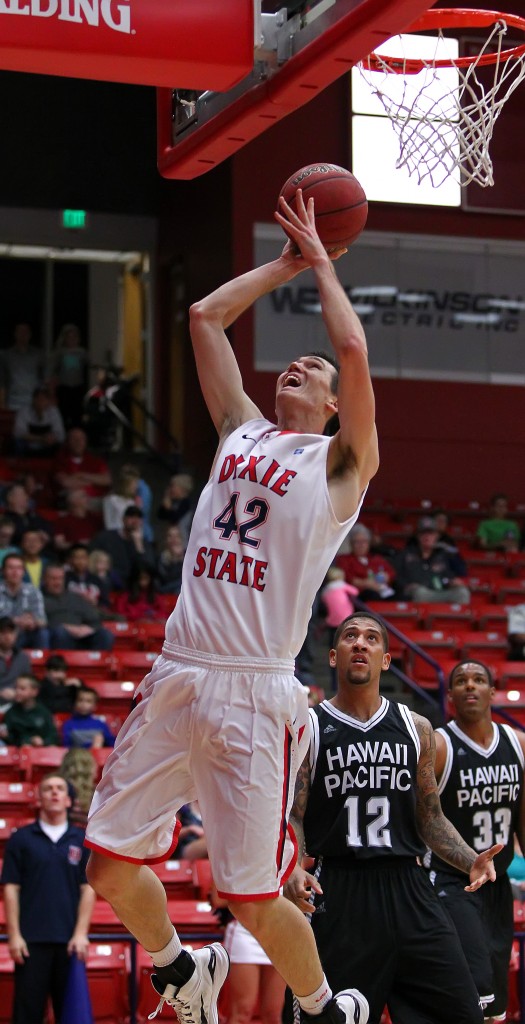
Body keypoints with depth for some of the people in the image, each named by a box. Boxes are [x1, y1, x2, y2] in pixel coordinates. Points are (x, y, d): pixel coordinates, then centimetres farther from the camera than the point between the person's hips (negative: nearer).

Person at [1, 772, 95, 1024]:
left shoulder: (82, 841, 9)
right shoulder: (21, 839, 5)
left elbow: (88, 889, 6)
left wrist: (81, 933, -4)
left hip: (69, 940, 2)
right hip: (31, 940, -1)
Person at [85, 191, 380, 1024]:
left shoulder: (343, 462, 3)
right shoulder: (242, 430, 19)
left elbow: (355, 350, -11)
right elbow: (205, 316, 21)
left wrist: (322, 262, 3)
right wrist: (288, 262, 22)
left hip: (256, 693, -5)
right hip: (177, 676, 6)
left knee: (253, 897, -3)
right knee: (111, 861, 6)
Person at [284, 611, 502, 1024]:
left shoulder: (416, 728, 13)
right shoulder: (306, 729, 3)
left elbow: (430, 816, 17)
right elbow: (291, 817, -1)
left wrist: (470, 860, -1)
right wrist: (293, 872, -20)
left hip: (409, 889, 3)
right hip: (339, 894, -3)